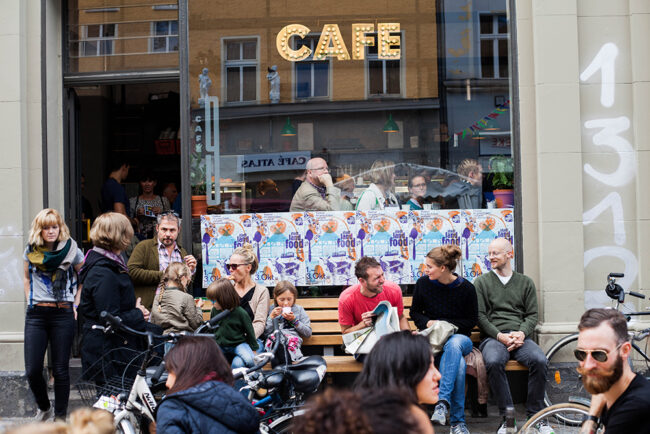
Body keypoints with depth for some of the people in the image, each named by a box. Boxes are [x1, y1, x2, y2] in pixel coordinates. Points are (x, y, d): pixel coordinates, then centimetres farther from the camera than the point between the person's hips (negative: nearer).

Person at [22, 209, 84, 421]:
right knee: (32, 370, -3)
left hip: (63, 315, -2)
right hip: (36, 315, 2)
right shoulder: (30, 251, 6)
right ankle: (44, 408, 22)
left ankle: (60, 416, 12)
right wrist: (30, 302, 12)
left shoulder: (72, 251, -1)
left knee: (60, 370, 1)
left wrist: (76, 304, 4)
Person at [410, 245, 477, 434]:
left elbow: (471, 321, 3)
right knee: (458, 362, -35)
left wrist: (443, 323, -8)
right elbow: (415, 312, 16)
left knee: (454, 344, -42)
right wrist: (427, 323, -6)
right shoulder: (423, 283, 4)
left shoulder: (466, 288, -2)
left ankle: (443, 401, -48)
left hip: (459, 336, 0)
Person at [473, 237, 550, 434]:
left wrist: (522, 333, -9)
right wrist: (499, 336, -11)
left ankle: (535, 415, -19)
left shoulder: (526, 282, 19)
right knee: (493, 362, -37)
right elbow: (480, 316, 5)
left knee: (539, 360, -31)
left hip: (520, 337, 2)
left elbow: (532, 315, 13)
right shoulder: (482, 282, 14)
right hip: (493, 337, -1)